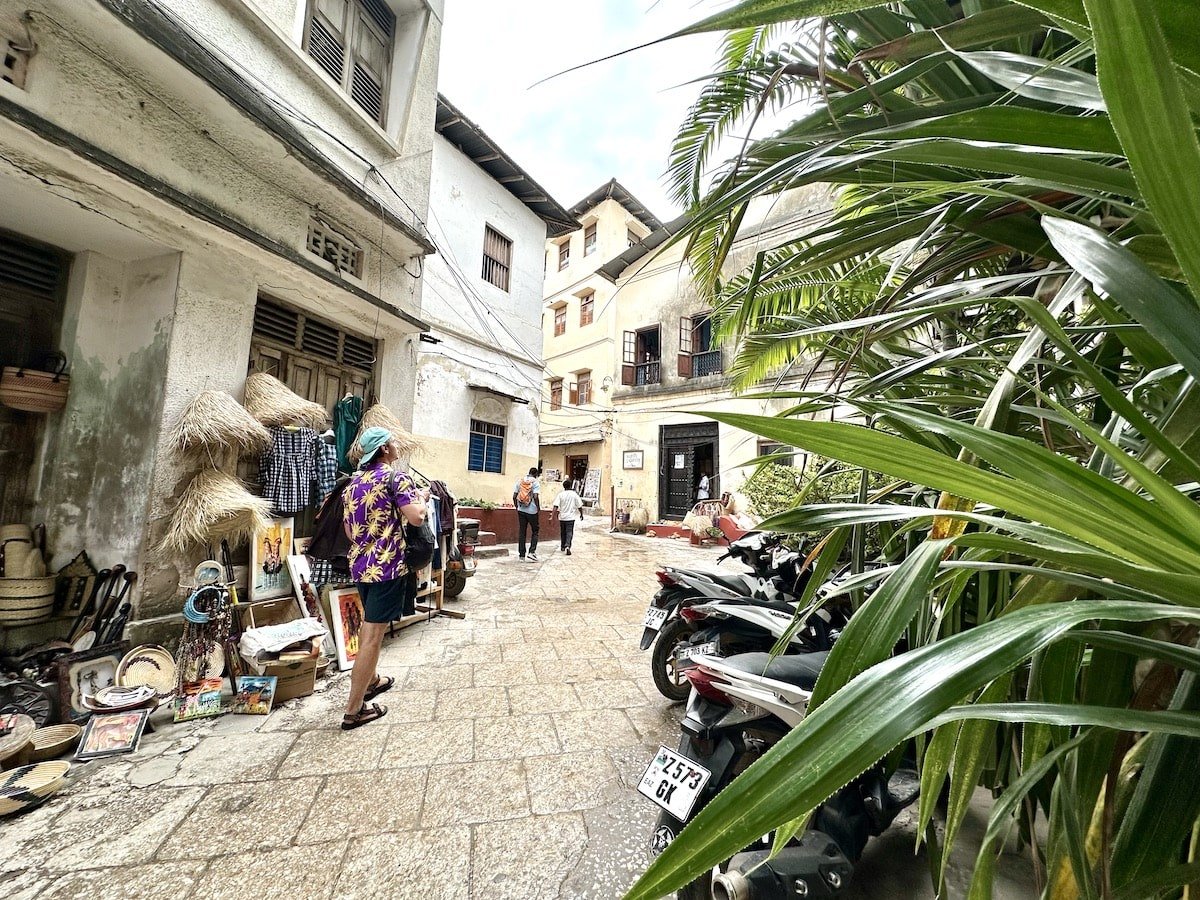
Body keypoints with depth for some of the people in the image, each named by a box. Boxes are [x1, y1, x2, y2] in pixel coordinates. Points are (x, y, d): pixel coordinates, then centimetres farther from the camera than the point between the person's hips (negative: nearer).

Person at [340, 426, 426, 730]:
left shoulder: (354, 481, 11)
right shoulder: (395, 476, -12)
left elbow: (348, 528, 16)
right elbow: (416, 517, -22)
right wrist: (422, 500, -2)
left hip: (360, 564, 9)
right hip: (387, 565, -9)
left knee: (368, 623, 25)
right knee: (374, 634, -1)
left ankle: (371, 681, 42)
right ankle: (354, 710, 9)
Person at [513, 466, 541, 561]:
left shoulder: (519, 482, 6)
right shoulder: (535, 483, -8)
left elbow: (514, 496, 4)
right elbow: (535, 497, -17)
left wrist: (517, 507, 15)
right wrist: (538, 508, -5)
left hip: (521, 510, 4)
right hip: (532, 511, -4)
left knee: (521, 532, 9)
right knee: (534, 531, 9)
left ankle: (522, 554, 12)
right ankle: (532, 552, -3)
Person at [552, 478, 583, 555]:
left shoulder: (560, 495, -2)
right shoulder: (574, 495, -4)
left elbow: (556, 506, -11)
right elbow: (579, 506, 0)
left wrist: (552, 516, -12)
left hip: (562, 517, 2)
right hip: (571, 517, -2)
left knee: (563, 532, 17)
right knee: (569, 532, -3)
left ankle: (563, 547, 29)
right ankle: (567, 546, -23)